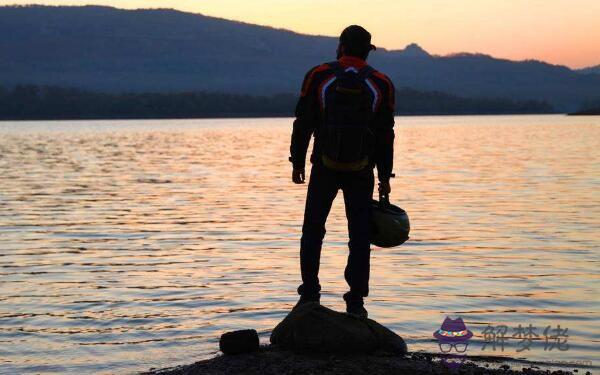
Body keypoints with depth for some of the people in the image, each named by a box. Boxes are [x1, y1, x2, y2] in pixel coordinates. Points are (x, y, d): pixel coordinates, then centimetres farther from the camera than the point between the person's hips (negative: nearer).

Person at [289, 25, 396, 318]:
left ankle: (310, 295, 6)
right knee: (359, 236, 5)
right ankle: (356, 302, 3)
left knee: (313, 231, 11)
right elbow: (386, 135, 2)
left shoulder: (318, 76, -2)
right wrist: (385, 177, 8)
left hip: (324, 169, -1)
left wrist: (297, 163, 7)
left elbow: (303, 125, -2)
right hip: (362, 173, 1)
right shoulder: (381, 84, 1)